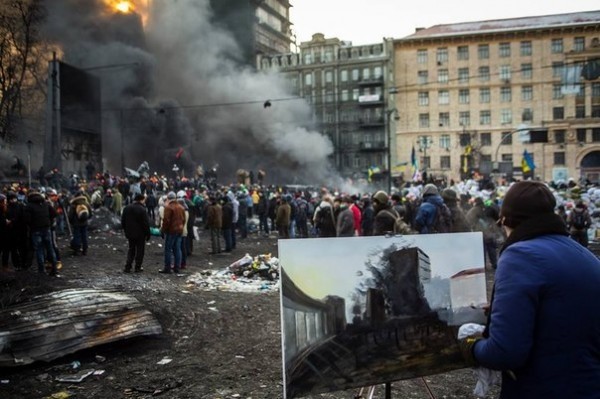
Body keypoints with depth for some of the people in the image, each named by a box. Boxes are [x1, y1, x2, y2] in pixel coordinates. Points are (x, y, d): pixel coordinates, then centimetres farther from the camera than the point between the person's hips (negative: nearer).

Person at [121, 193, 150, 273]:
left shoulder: (127, 208, 4)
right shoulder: (142, 209, -17)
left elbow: (123, 222, 10)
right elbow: (146, 223, -16)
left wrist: (126, 231, 19)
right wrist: (148, 234, -6)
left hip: (130, 233, 5)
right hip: (140, 234, -5)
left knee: (131, 249, 16)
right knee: (140, 250, 7)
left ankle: (127, 267, 8)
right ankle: (138, 267, 10)